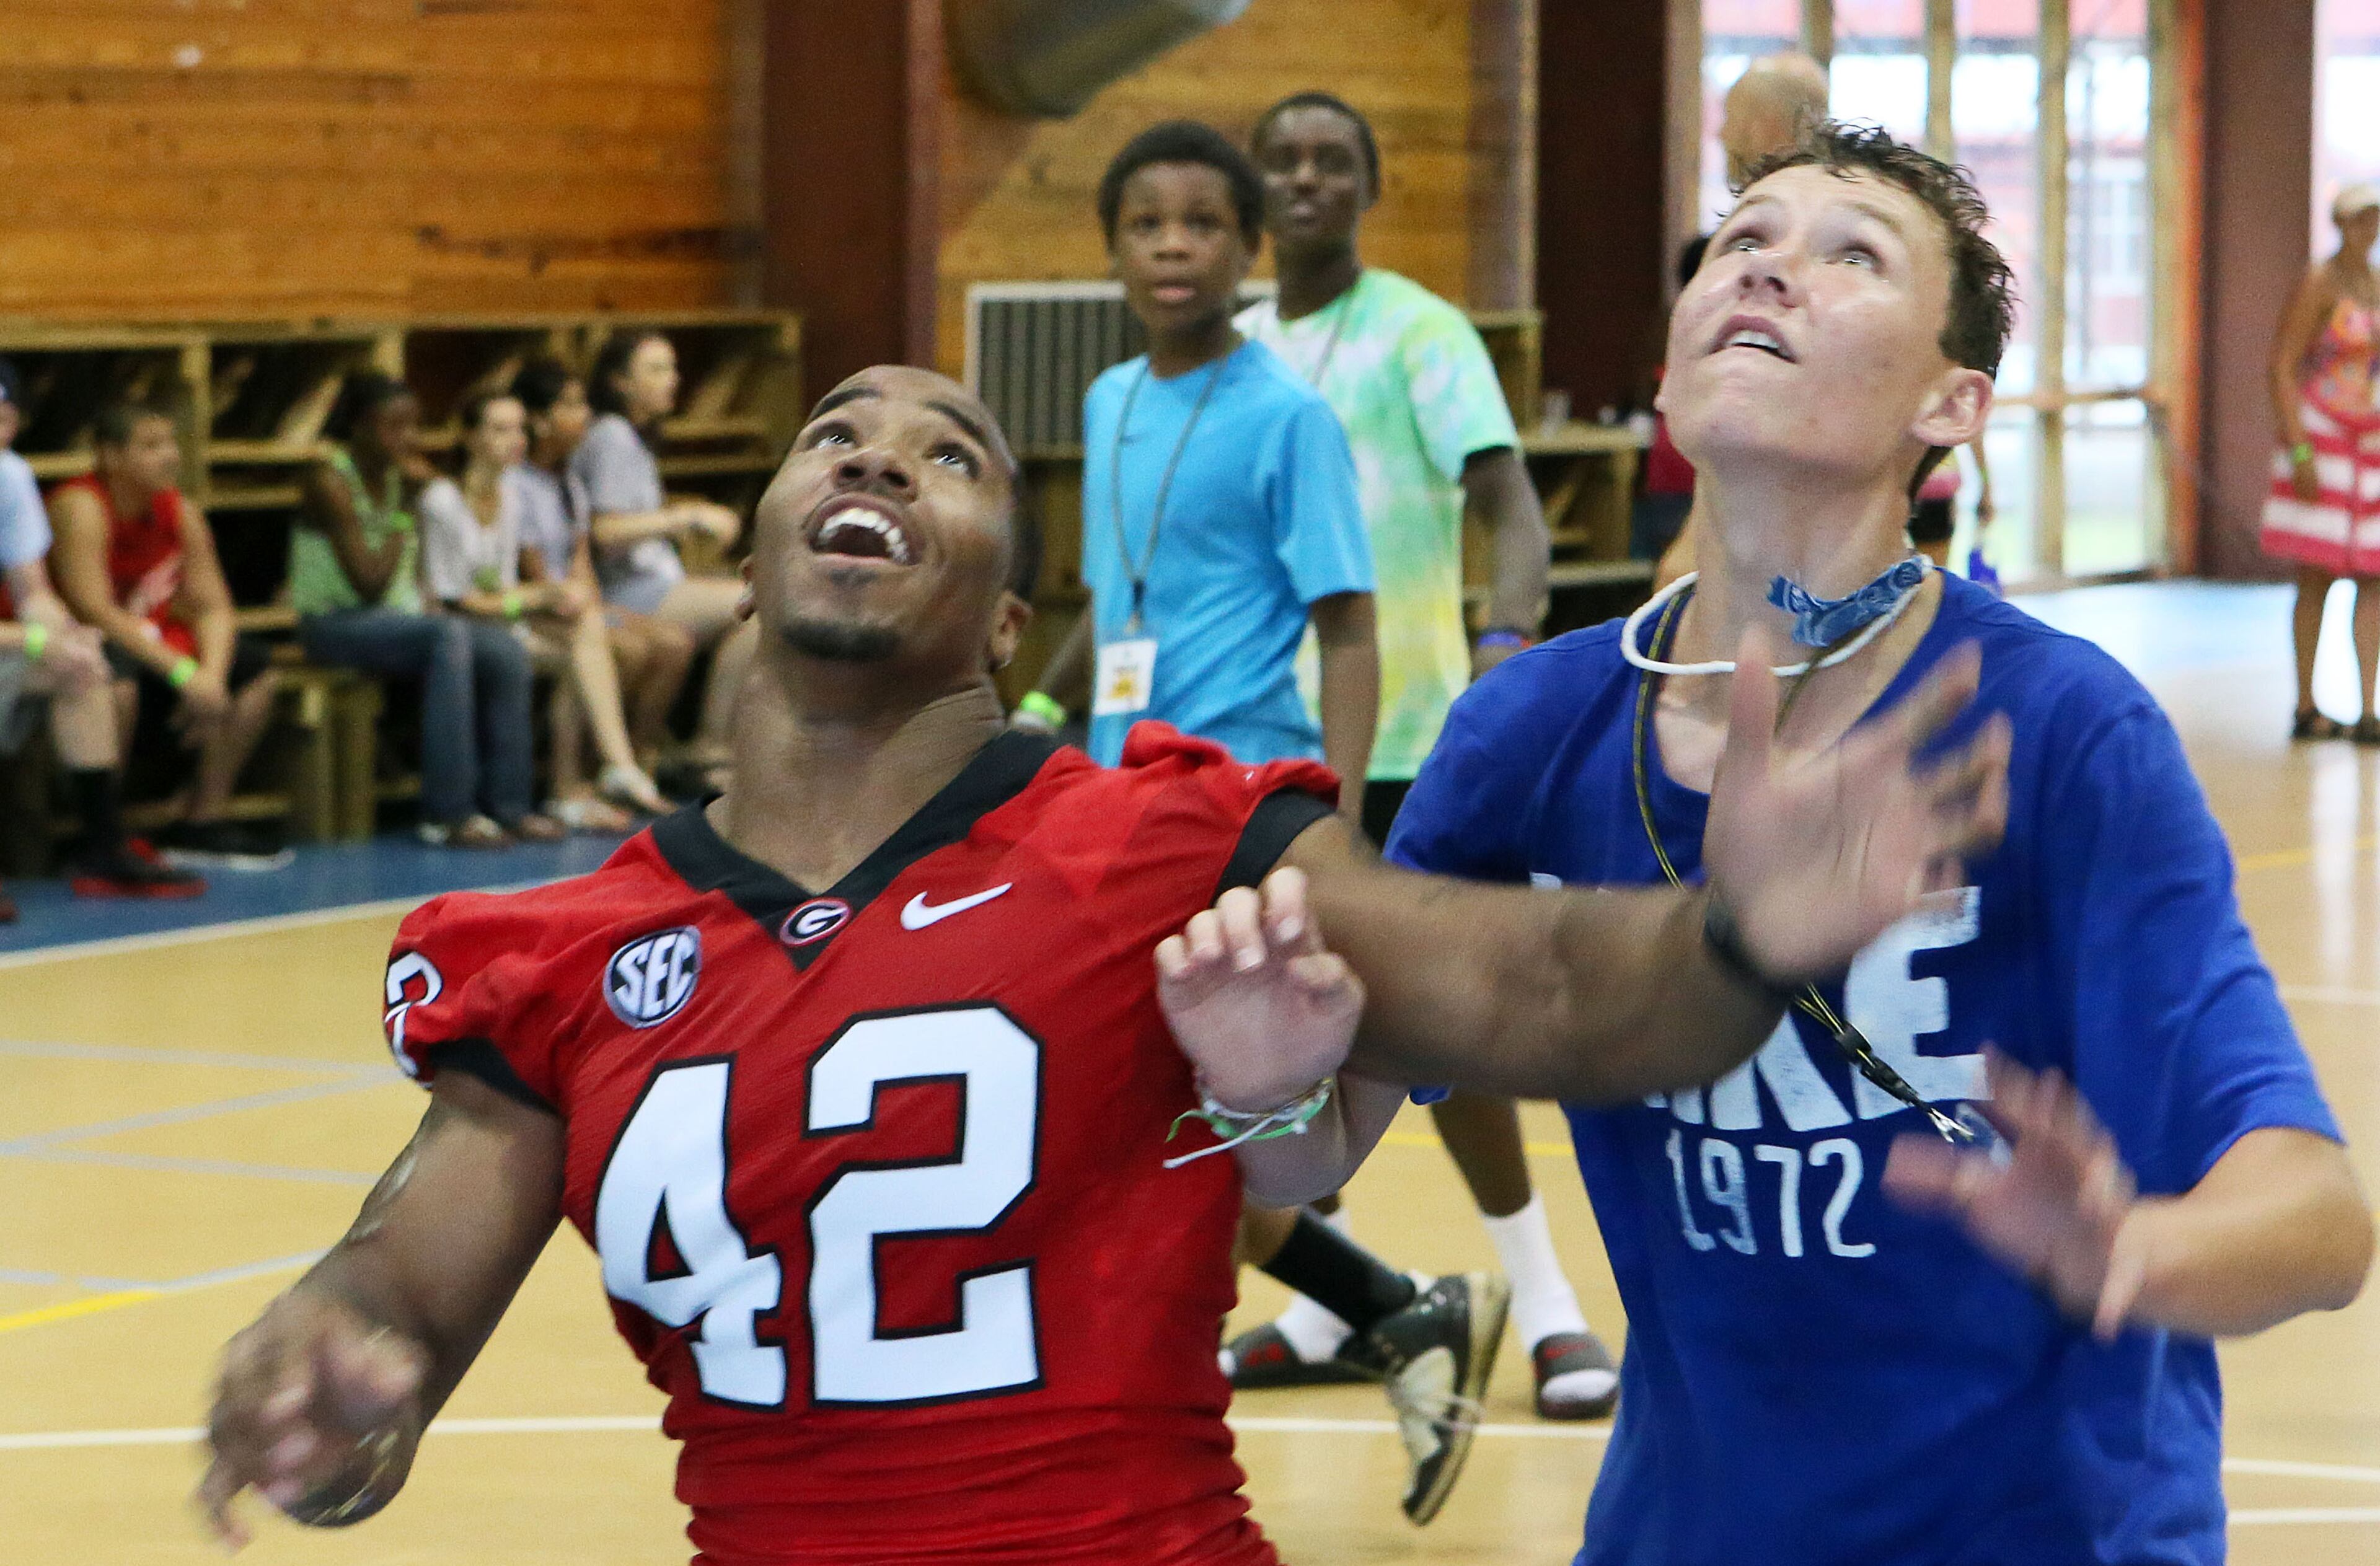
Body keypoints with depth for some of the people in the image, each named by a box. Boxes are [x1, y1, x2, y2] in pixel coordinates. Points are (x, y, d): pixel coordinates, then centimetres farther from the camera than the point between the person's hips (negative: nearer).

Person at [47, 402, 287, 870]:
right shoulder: (81, 508, -21)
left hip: (153, 645, 9)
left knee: (254, 666, 3)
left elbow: (213, 607, 1)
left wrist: (211, 673, -21)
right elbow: (94, 612, -28)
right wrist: (181, 672, -30)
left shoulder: (180, 512, 3)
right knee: (116, 679, -40)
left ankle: (204, 818, 6)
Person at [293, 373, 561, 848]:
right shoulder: (332, 482, -14)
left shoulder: (396, 477, 8)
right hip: (336, 623, -7)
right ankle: (448, 815, -33)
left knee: (506, 650, -15)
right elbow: (371, 583, -21)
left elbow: (413, 575, 13)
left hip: (396, 618, 7)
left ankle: (506, 805, -10)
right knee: (448, 637, -33)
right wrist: (407, 510, -16)